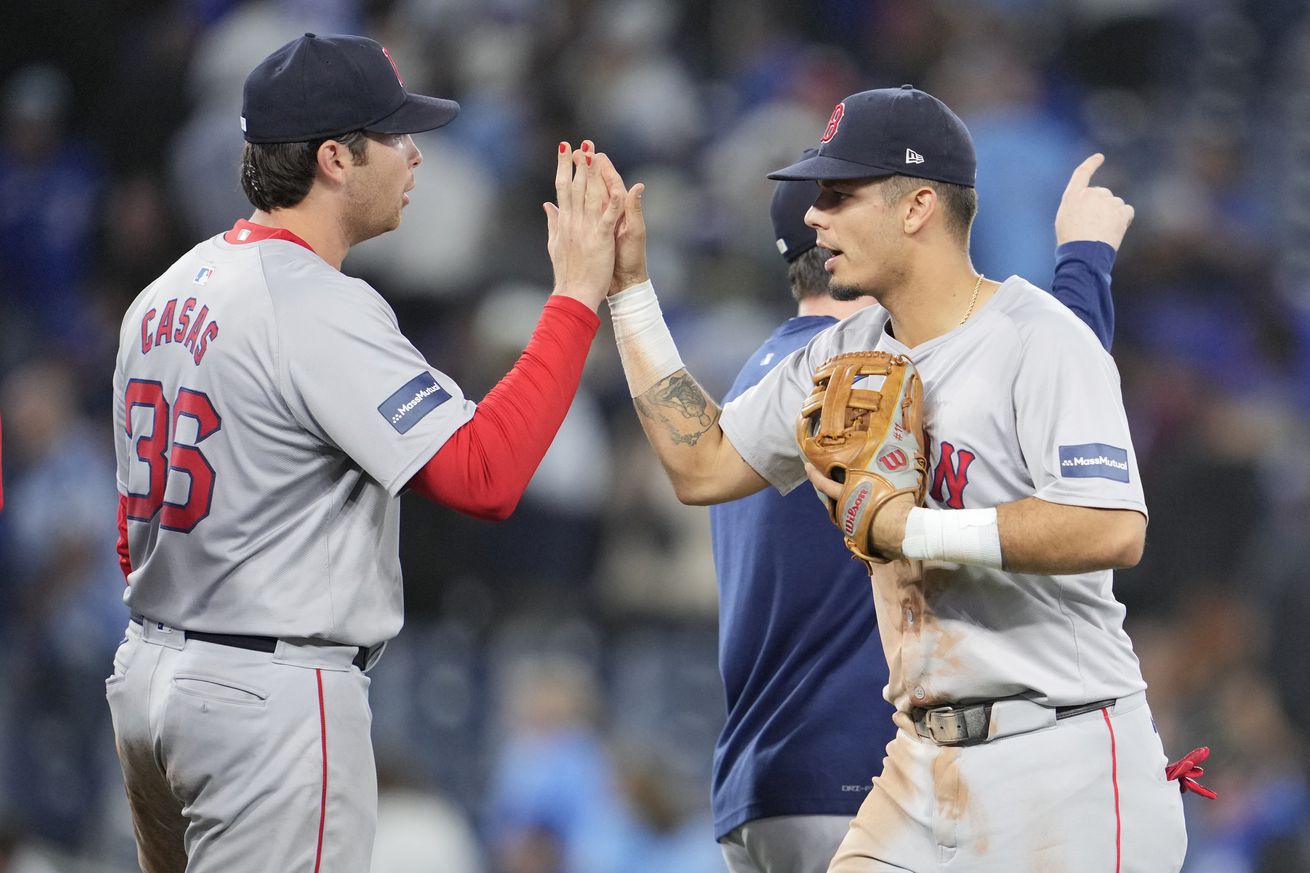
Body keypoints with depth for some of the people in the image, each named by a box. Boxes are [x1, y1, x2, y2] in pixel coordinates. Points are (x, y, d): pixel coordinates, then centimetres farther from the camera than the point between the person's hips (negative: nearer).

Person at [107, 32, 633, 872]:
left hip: (148, 676, 10)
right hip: (272, 699, -10)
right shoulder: (319, 305, -17)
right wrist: (578, 296, -17)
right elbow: (484, 474, -23)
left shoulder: (168, 293, 12)